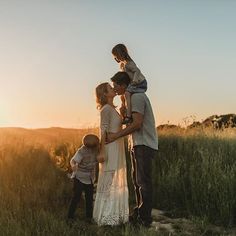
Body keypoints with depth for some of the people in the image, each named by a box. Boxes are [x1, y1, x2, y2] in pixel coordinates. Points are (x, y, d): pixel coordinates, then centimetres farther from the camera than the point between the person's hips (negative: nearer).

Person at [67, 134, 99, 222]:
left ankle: (89, 216, 18)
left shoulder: (96, 149, -10)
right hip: (79, 177, -5)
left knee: (90, 197, 7)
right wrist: (73, 166, -56)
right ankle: (70, 216, 6)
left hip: (90, 178, 5)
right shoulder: (81, 151, -27)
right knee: (76, 197, -6)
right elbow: (73, 161, -35)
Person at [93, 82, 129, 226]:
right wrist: (102, 152, -19)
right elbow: (103, 131, -15)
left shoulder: (112, 109, 18)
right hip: (111, 149, -9)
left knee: (116, 182, 12)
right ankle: (106, 217, 1)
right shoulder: (106, 109, -8)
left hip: (117, 149, 9)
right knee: (108, 182, -5)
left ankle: (114, 215, 20)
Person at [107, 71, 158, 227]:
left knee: (143, 182, -6)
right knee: (137, 180, 15)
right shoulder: (133, 97, 18)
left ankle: (145, 218, 1)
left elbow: (137, 124, -21)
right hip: (138, 144, 10)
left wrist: (116, 136, -19)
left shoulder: (137, 97, -13)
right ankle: (139, 213, 25)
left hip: (144, 145, -10)